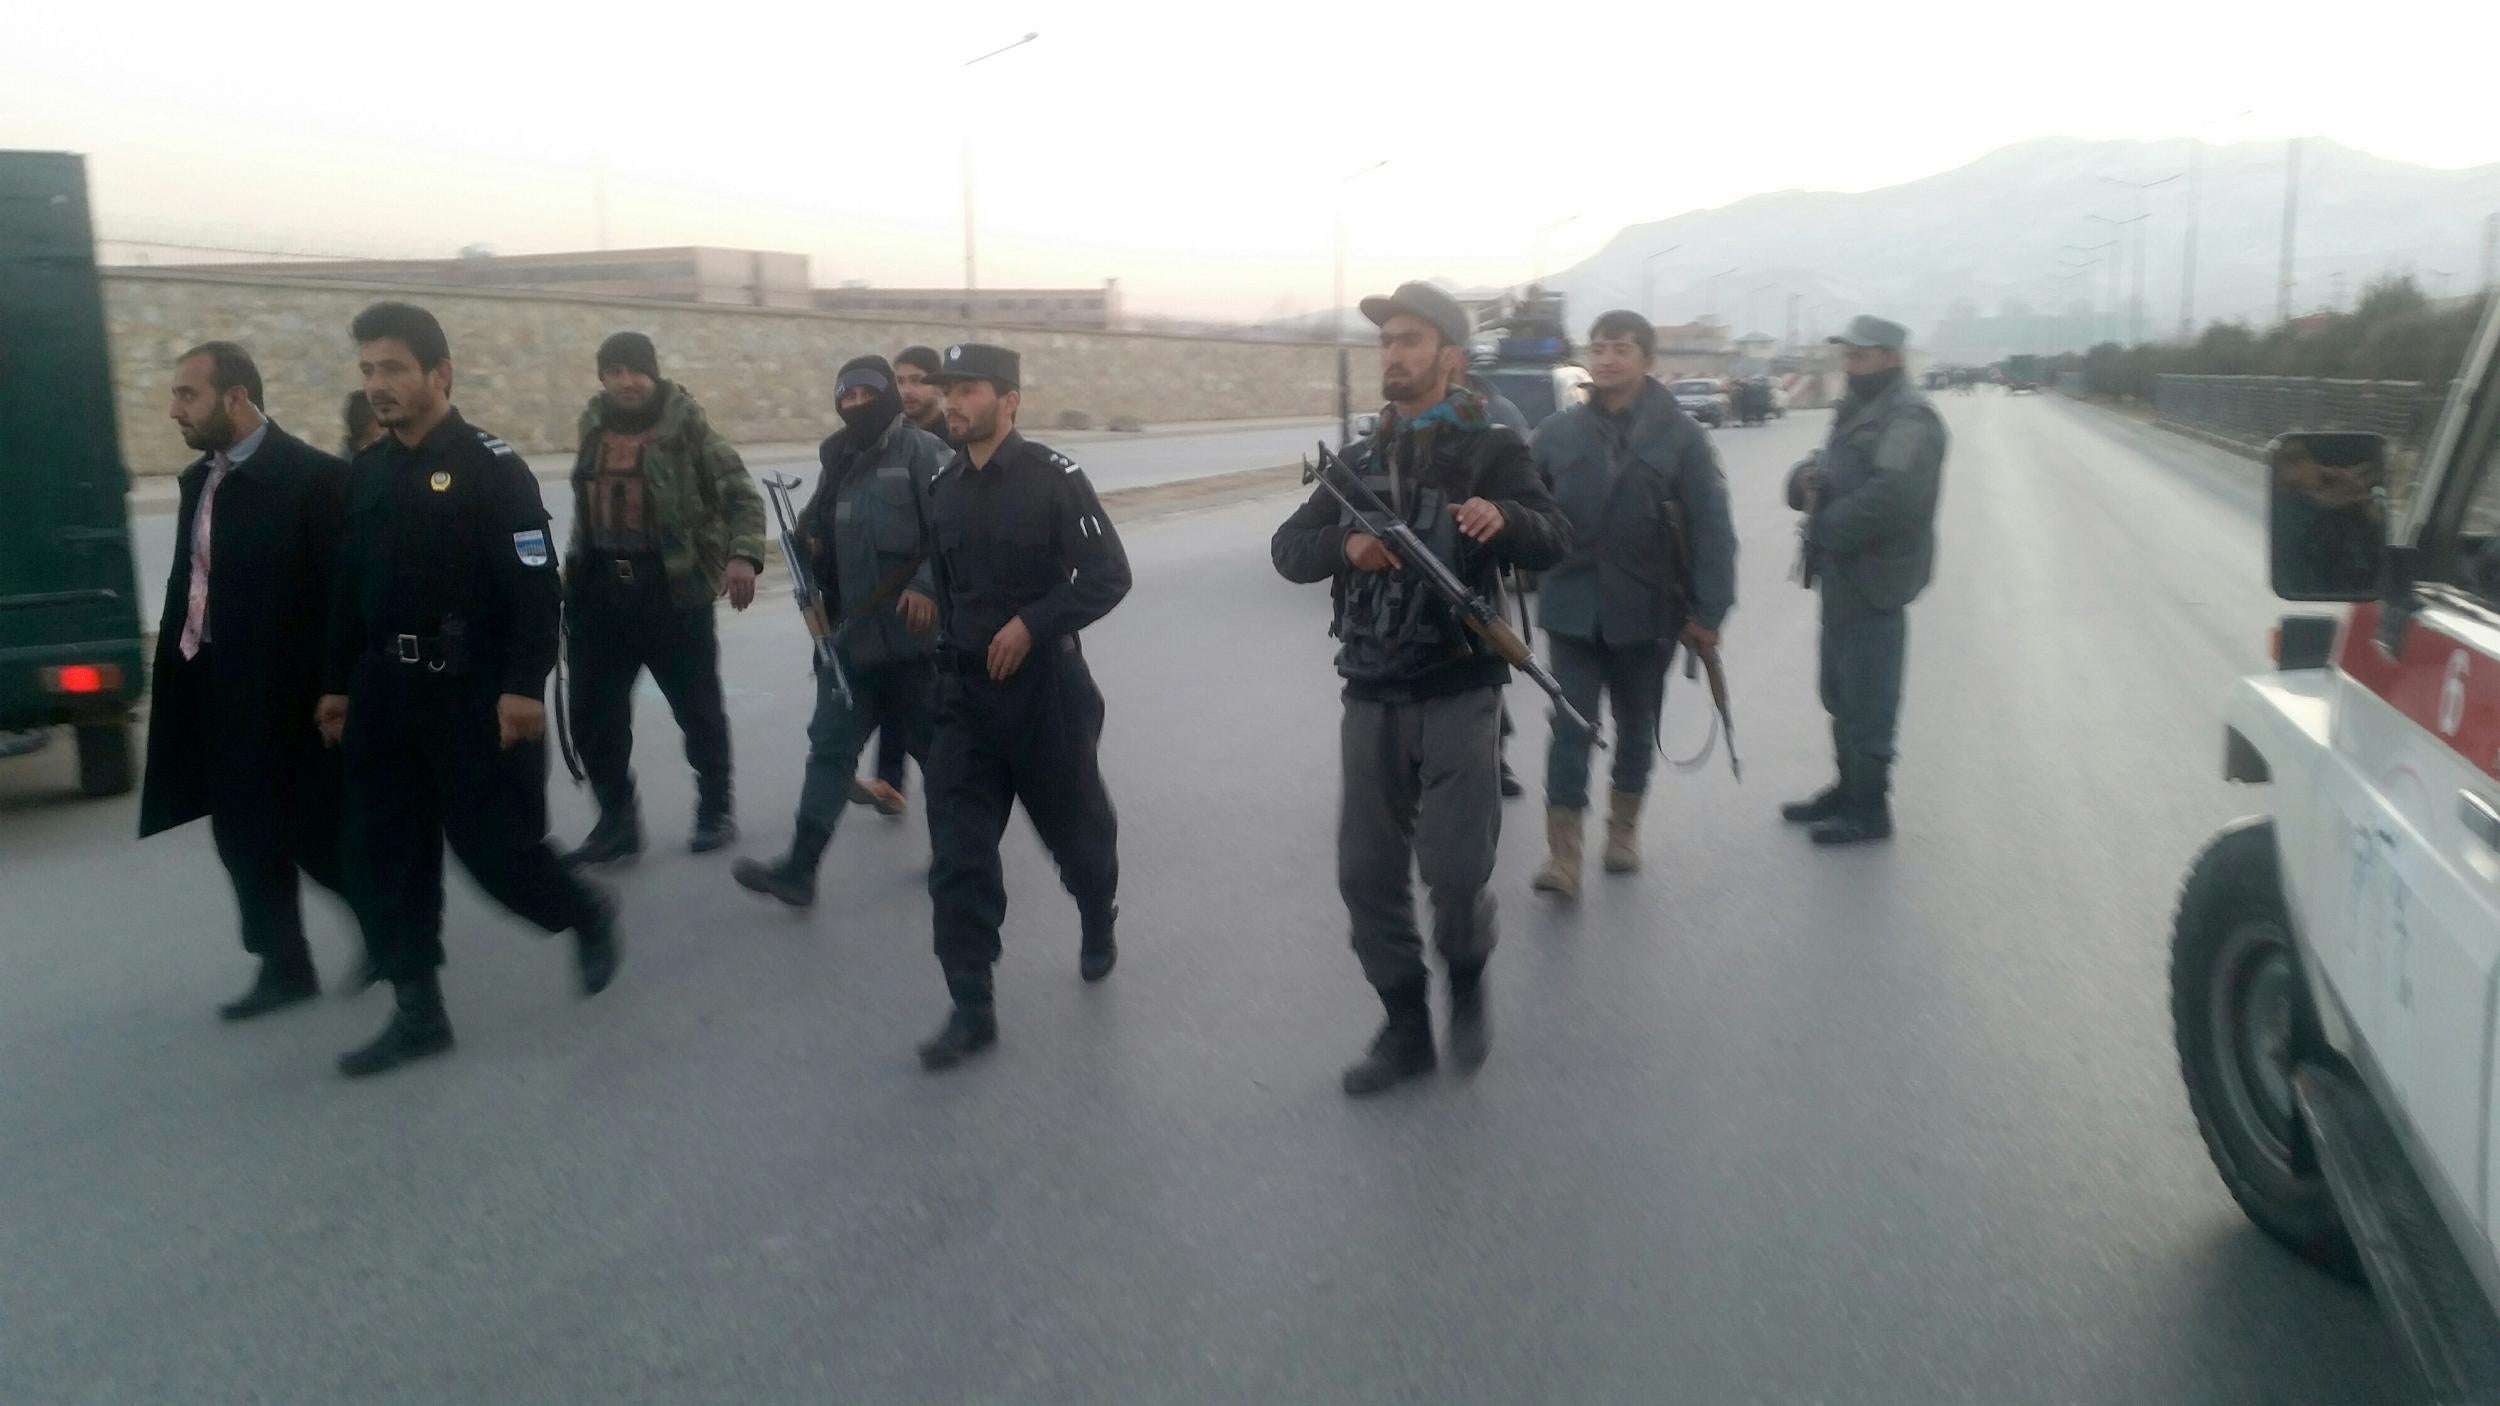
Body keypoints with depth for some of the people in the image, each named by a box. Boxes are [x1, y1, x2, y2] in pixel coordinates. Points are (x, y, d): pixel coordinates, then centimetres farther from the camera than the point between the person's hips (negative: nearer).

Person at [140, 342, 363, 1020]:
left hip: (283, 692, -8)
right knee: (243, 835, 12)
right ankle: (285, 966, 23)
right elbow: (187, 582, 15)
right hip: (214, 689, 8)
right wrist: (172, 667, 11)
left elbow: (339, 592, -16)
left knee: (306, 833, 1)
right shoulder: (199, 479, 11)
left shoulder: (313, 476, -14)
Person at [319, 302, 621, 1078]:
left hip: (473, 690, -7)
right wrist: (336, 683, 16)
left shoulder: (491, 466, -9)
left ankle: (589, 915, 27)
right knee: (382, 856, 6)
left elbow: (536, 586, -15)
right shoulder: (367, 472, 11)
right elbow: (349, 589, 17)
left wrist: (523, 687, -20)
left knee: (493, 844, -2)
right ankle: (418, 1013, 16)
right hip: (385, 691, 7)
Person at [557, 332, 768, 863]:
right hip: (600, 586, 5)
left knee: (697, 706, 7)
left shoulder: (687, 426, -8)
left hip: (673, 586, -5)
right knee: (593, 713, 7)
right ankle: (617, 820, 20)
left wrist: (742, 554, -26)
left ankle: (715, 809, 25)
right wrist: (574, 565, 19)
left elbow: (742, 494, -10)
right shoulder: (594, 425, 8)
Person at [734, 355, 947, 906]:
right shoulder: (839, 460, 14)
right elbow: (821, 528, 25)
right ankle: (799, 868, 2)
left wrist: (927, 586, -26)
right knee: (831, 745, 2)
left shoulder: (922, 453, -9)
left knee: (932, 742, 8)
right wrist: (807, 542, 3)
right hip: (850, 632, 7)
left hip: (910, 633, -6)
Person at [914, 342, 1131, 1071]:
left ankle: (1098, 925, 46)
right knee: (958, 852, -3)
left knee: (1074, 825, 15)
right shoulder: (942, 488, 6)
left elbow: (1108, 576, -15)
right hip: (963, 692, 4)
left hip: (1044, 686, -4)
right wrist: (949, 646, 12)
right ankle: (972, 1009, 2)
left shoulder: (1054, 477, -12)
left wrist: (1032, 624, -22)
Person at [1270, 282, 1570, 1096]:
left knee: (1456, 868, -10)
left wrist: (1506, 518, -36)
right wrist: (1344, 545, -16)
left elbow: (1553, 543, -13)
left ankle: (1467, 985, 21)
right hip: (1372, 698, 5)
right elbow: (1289, 549, 5)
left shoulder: (1490, 449, -1)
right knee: (1366, 874, 6)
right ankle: (1406, 1028, 22)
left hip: (1458, 692, -4)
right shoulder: (1362, 460, 13)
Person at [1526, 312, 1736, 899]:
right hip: (1573, 608, 0)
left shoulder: (1680, 436, -6)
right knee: (1570, 727, -3)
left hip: (1647, 610, 0)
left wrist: (1708, 610, -11)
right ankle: (1563, 854, -1)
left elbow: (1711, 528, -7)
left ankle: (1623, 828, 34)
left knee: (1635, 724, 16)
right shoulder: (1557, 434, 0)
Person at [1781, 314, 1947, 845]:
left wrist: (1824, 529, -19)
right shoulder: (1856, 408, 17)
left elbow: (1890, 497, -28)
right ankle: (1849, 787, 32)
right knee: (1840, 691, 19)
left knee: (1867, 699, -2)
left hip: (1875, 577, -10)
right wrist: (1805, 479, -6)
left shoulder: (1908, 416, -15)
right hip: (1842, 573, 10)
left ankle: (1870, 808, 8)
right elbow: (1824, 470, 18)